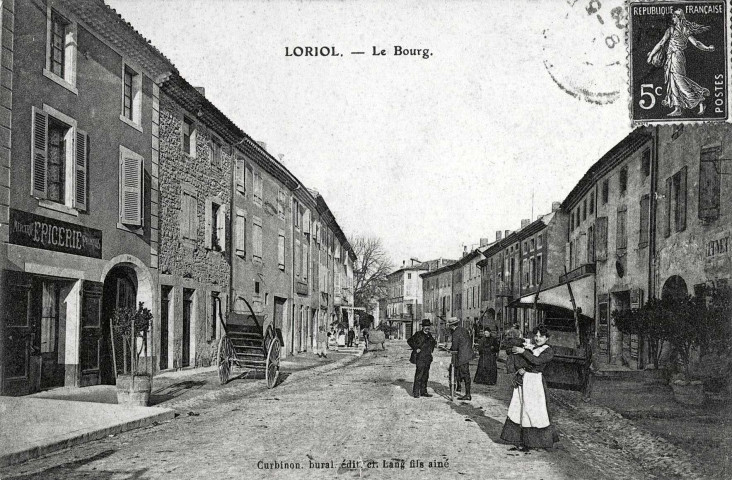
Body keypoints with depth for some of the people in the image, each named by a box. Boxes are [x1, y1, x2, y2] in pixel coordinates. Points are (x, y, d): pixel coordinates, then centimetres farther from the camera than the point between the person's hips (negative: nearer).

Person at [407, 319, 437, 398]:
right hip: (420, 358, -7)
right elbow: (409, 341, -11)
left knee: (425, 375, 11)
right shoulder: (418, 334, -7)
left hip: (428, 358, 8)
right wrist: (416, 349, -14)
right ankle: (415, 392, -6)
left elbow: (433, 342, 32)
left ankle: (423, 391, 19)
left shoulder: (429, 335, 14)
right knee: (419, 375, -9)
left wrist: (434, 343, 10)